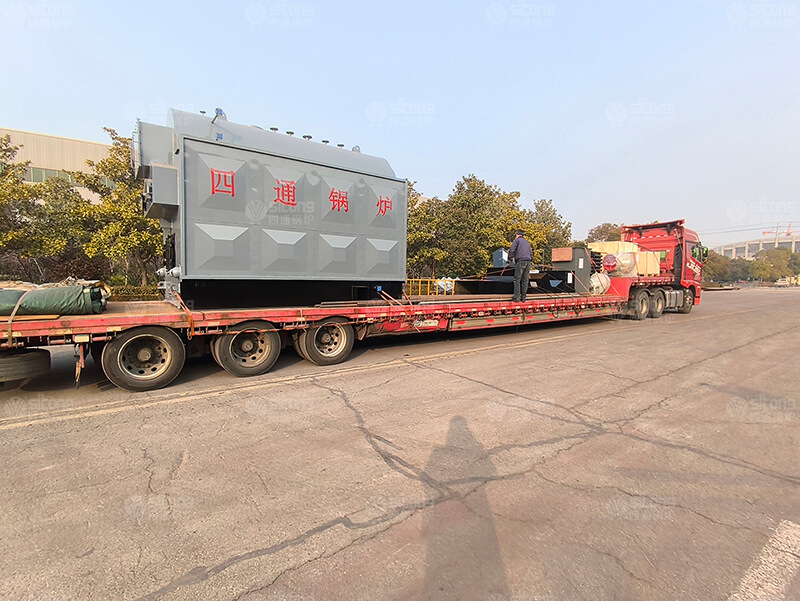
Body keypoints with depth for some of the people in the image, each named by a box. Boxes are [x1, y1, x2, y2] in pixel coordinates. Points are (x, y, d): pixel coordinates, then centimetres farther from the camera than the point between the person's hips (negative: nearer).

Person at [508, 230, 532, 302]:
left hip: (520, 261, -6)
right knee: (525, 280, 7)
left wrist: (509, 258, 9)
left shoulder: (517, 240, 8)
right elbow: (531, 254, 25)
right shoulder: (527, 242, 27)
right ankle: (524, 297, 5)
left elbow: (512, 250, -2)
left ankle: (516, 297, -12)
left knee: (517, 280, -7)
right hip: (528, 262, 6)